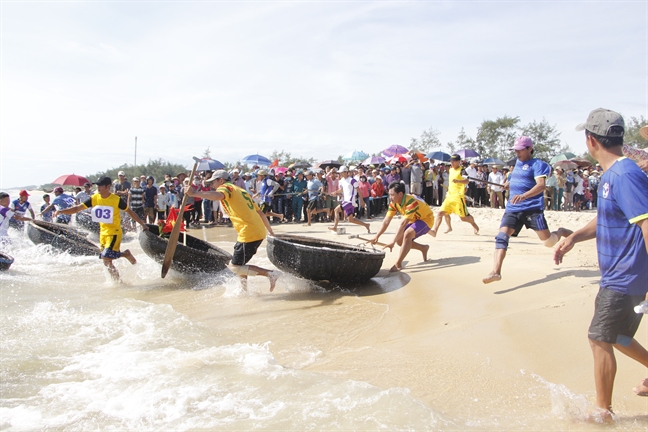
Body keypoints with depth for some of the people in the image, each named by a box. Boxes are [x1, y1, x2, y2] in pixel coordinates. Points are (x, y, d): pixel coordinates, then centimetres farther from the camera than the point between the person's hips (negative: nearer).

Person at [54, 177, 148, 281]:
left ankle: (125, 254, 5)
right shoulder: (94, 198, -2)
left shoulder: (116, 199, -13)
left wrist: (143, 224, -3)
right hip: (103, 232, 6)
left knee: (106, 257, -20)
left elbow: (130, 211, -2)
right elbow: (77, 208, -2)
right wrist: (61, 211, -16)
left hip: (114, 232, -6)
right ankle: (116, 280, 25)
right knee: (107, 261, 9)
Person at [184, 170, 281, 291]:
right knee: (239, 262, 22)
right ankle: (244, 289, 25)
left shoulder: (226, 187, 1)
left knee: (236, 267, -2)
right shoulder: (241, 191, 26)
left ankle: (270, 273, -7)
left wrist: (194, 193, -26)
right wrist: (271, 232, 31)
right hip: (259, 231, 9)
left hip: (249, 234, -9)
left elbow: (217, 196, -27)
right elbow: (261, 213, 26)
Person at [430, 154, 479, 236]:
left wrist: (458, 181, -41)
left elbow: (467, 181, -23)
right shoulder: (451, 170, 15)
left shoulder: (462, 170, -8)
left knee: (464, 217, 0)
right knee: (441, 212, -6)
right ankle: (434, 230, 2)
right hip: (450, 196, 7)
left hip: (458, 196, -7)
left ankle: (474, 225, 28)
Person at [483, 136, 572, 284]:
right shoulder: (518, 162, 18)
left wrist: (523, 196, -36)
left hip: (533, 207, -6)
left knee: (548, 241, -1)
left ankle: (562, 232, 34)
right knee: (501, 236, -14)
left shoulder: (537, 164, -6)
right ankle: (496, 272, -22)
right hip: (512, 208, 6)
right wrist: (510, 184, 17)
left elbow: (541, 185, -21)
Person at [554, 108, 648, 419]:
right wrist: (574, 238, 6)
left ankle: (603, 410, 15)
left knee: (600, 338, 0)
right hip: (617, 276, 10)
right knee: (614, 336, 22)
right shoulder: (611, 175, 9)